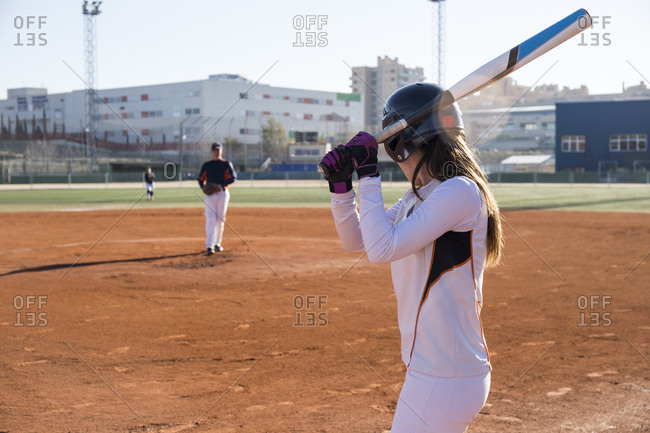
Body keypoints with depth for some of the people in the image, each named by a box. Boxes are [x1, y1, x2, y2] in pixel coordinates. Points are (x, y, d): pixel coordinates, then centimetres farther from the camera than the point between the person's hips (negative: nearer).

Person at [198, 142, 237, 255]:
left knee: (220, 220, 4)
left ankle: (217, 243, 18)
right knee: (210, 219, -11)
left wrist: (221, 185, -20)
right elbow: (201, 179, 13)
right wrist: (204, 188, -9)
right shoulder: (206, 165, 11)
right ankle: (209, 246, -18)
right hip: (209, 194, 0)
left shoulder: (226, 164, 5)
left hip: (222, 193, 0)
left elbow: (233, 177, -6)